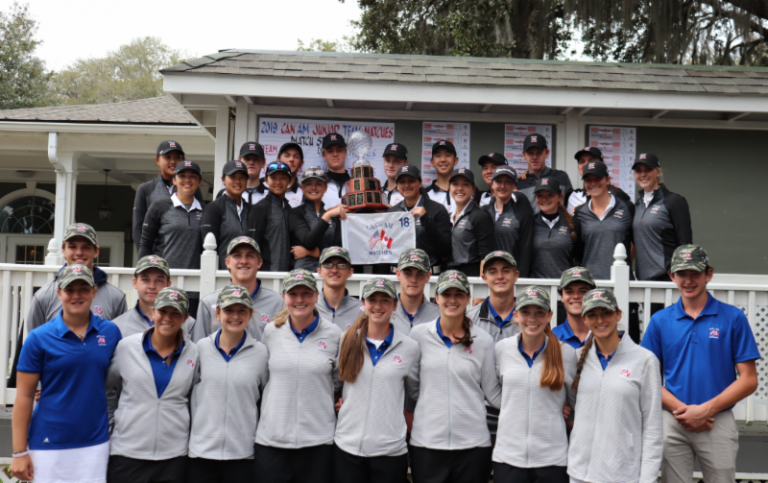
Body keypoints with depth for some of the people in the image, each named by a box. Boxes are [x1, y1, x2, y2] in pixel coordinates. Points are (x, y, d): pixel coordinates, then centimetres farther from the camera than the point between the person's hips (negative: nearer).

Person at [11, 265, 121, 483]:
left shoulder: (110, 332, 3)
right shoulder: (39, 338, -5)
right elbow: (24, 396, -4)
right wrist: (19, 452, -6)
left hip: (95, 443, 2)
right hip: (49, 444, -2)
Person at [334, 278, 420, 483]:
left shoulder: (409, 347, 1)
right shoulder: (347, 340, 4)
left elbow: (416, 392, 14)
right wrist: (338, 399, 4)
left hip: (390, 449, -1)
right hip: (347, 446, 1)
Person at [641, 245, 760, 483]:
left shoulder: (733, 318, 0)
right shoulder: (660, 320, 5)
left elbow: (749, 380, -2)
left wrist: (706, 409, -12)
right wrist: (681, 409, -10)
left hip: (718, 422, -1)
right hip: (672, 423, 2)